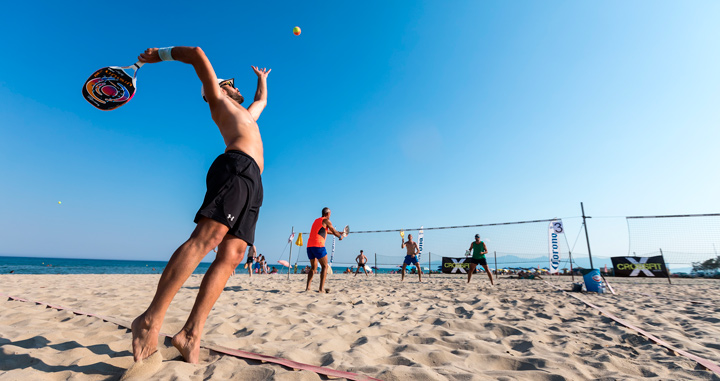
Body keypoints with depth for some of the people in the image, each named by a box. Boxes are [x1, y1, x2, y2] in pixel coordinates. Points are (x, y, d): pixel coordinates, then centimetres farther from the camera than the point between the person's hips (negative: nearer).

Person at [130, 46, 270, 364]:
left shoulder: (246, 114, 43)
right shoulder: (218, 100, 23)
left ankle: (191, 334, -12)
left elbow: (262, 100, 60)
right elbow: (198, 55, 17)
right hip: (236, 167, -7)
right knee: (209, 235, -25)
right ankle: (151, 320, -21)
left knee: (231, 255, -9)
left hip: (252, 182, 7)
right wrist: (161, 54, 28)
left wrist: (262, 78, 75)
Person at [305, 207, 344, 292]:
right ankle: (321, 288, -8)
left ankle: (307, 287, 8)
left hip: (309, 245, 8)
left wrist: (338, 233, 43)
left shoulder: (316, 220, 25)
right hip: (318, 245, -7)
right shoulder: (326, 220, 2)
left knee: (313, 267, 17)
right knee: (325, 266, 1)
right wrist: (340, 236, 27)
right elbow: (334, 231, 7)